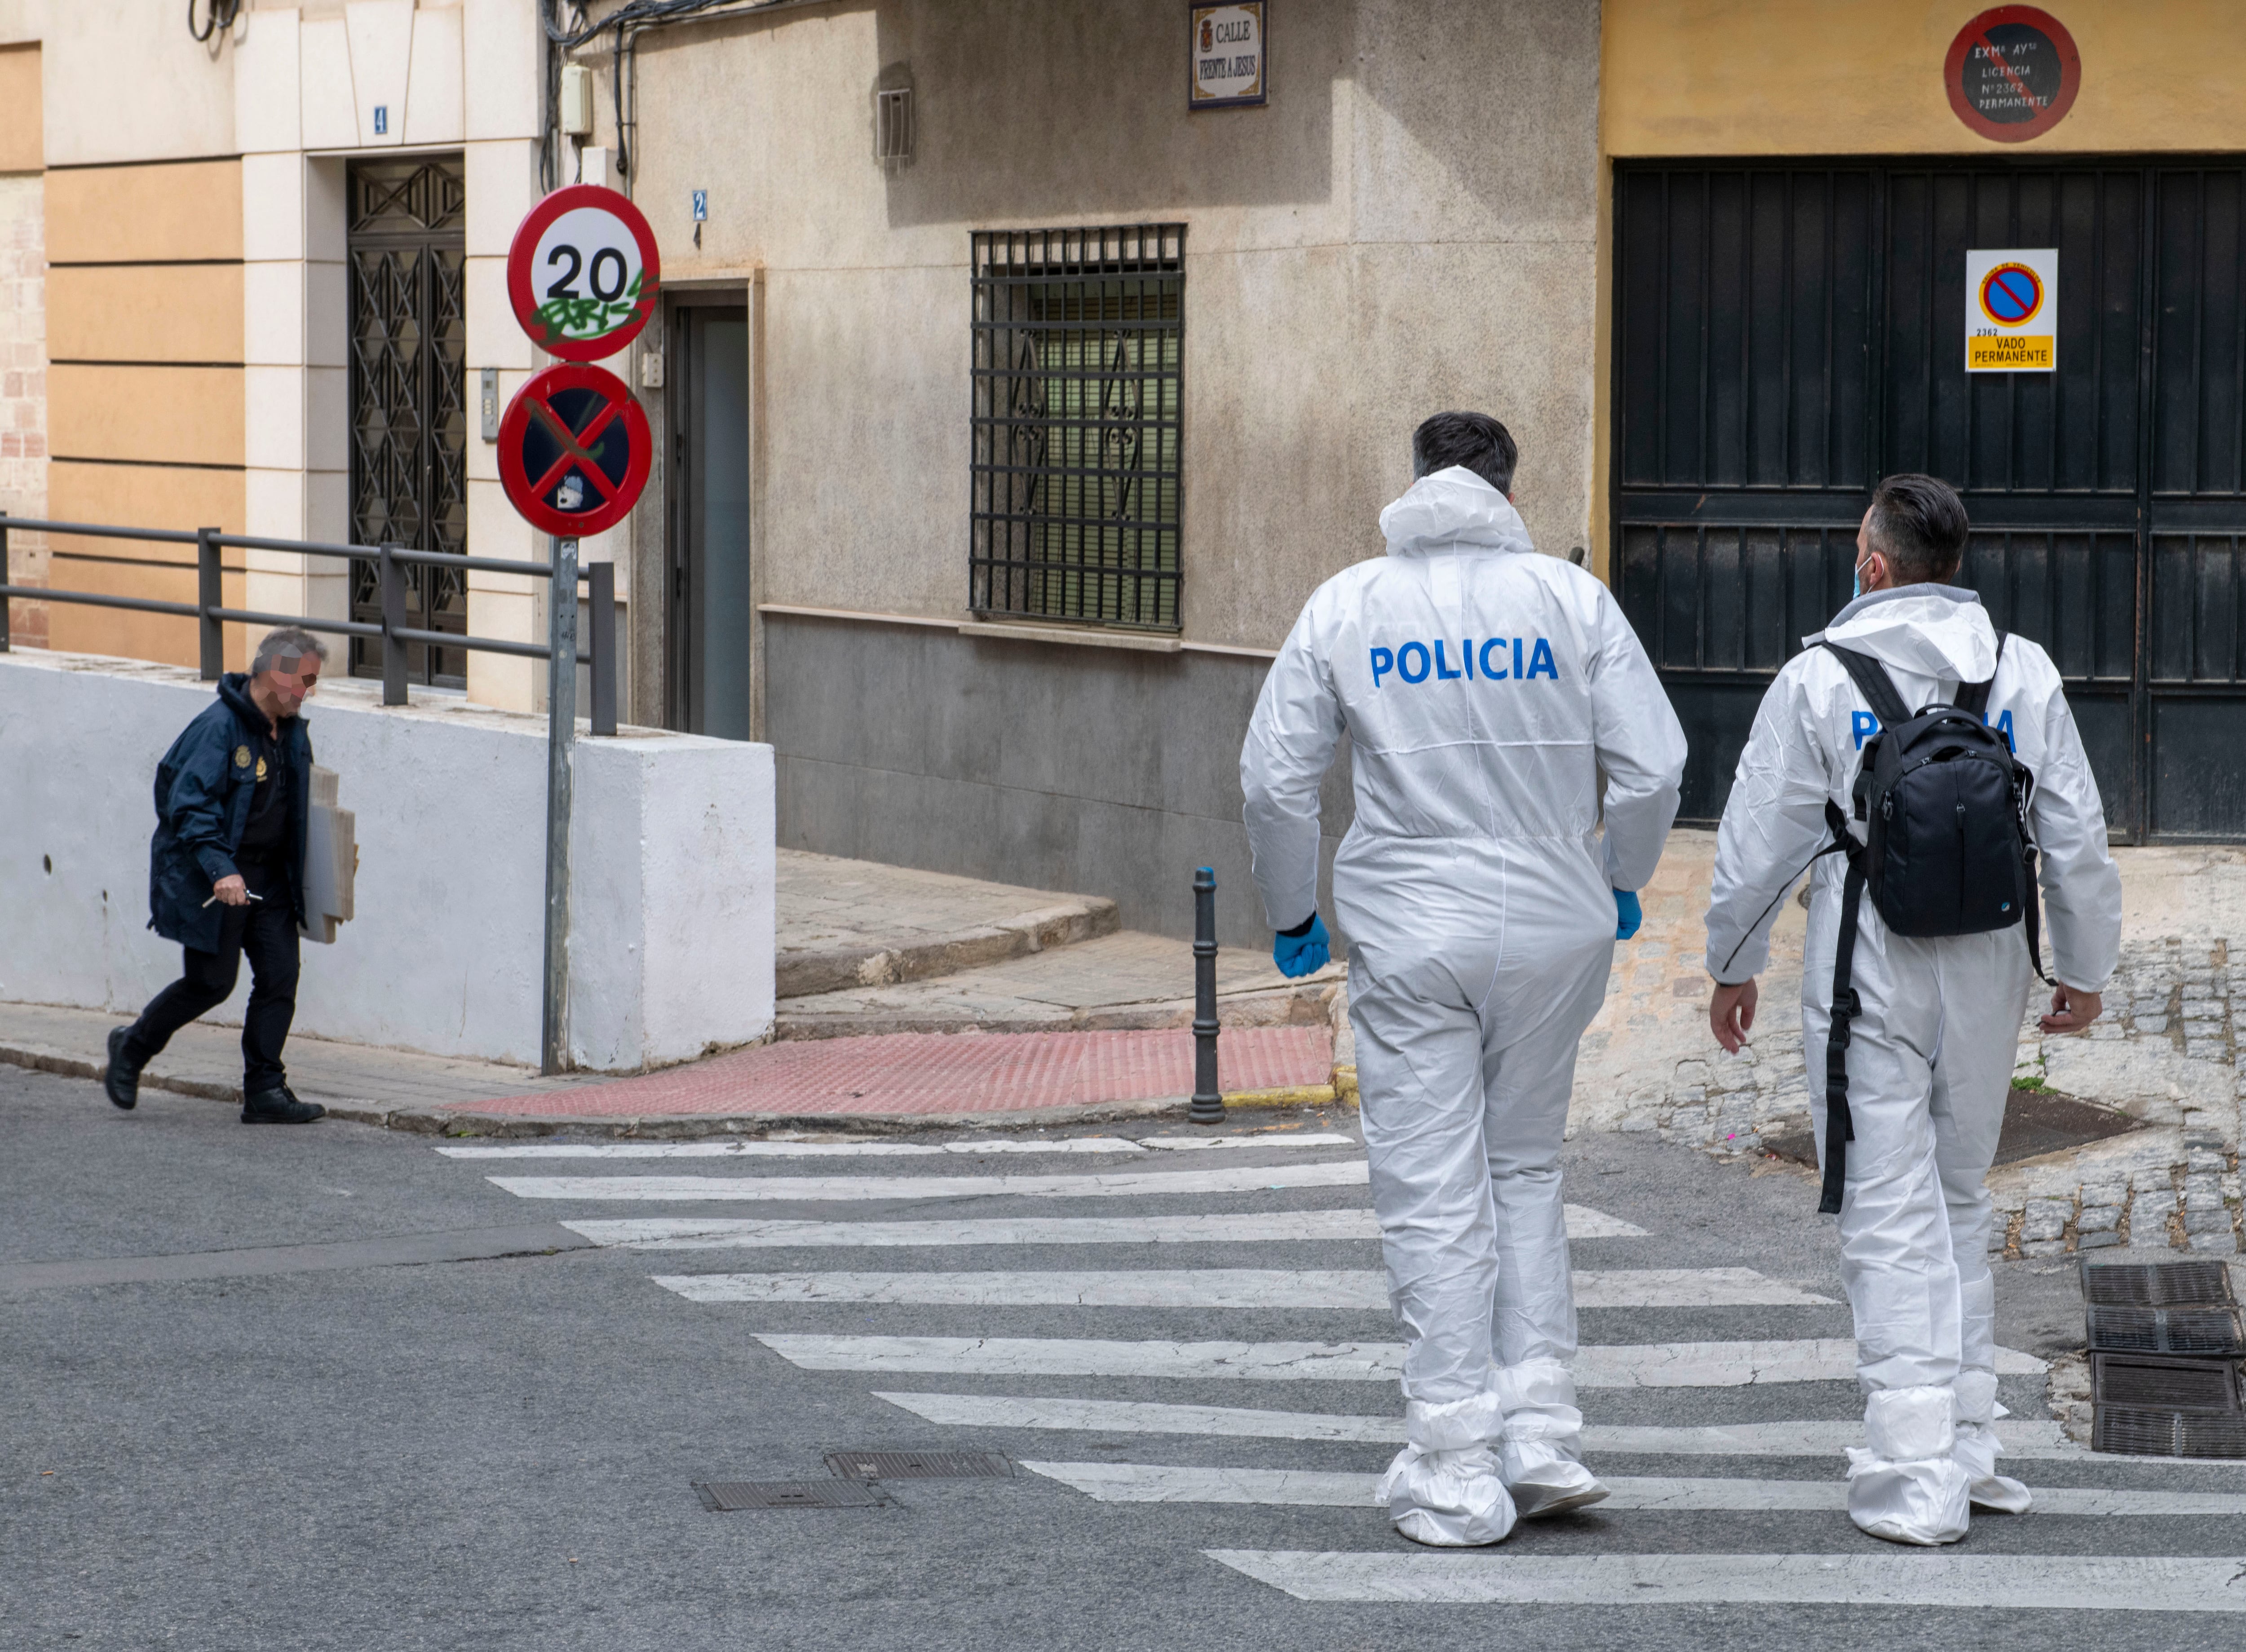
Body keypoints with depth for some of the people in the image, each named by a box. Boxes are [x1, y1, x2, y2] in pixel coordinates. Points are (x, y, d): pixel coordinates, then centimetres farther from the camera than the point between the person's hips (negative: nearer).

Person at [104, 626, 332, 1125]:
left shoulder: (291, 731, 8)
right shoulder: (218, 727, -18)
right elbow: (190, 806, -22)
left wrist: (297, 872, 12)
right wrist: (220, 870, -30)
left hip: (269, 877, 7)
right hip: (210, 880, -7)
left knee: (279, 976, -1)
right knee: (211, 981, -3)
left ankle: (265, 1092, 3)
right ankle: (132, 1048, 20)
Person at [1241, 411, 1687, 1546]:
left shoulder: (1346, 607, 0)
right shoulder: (1573, 600, 0)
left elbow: (1274, 781, 0)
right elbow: (1652, 769, -2)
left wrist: (1290, 916, 15)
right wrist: (1620, 886, 16)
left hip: (1410, 934, -1)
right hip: (1554, 930, 2)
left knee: (1434, 1196, 2)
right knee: (1524, 1168, 17)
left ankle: (1457, 1471, 2)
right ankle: (1541, 1432, 8)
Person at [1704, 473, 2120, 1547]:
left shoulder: (1822, 675, -8)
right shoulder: (2025, 673, 3)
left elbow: (1758, 840, -4)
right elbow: (2078, 839, 5)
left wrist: (1733, 967, 9)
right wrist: (2085, 969, 17)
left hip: (1870, 973, -4)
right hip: (1988, 973, 4)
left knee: (1891, 1218, -2)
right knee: (1959, 1201, 18)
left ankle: (1916, 1481, -5)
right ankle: (1967, 1448, 21)